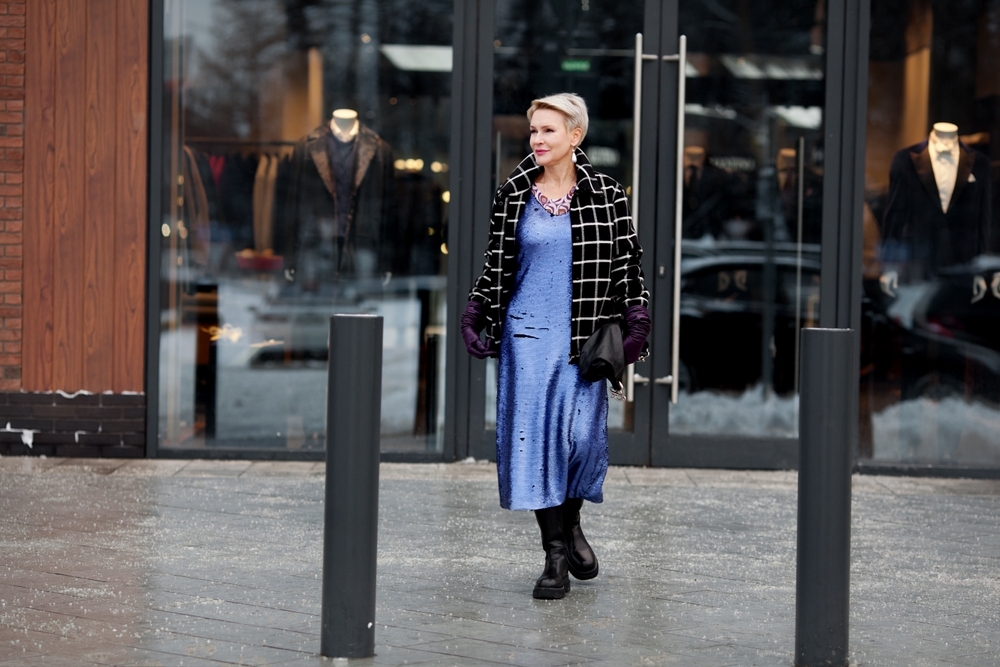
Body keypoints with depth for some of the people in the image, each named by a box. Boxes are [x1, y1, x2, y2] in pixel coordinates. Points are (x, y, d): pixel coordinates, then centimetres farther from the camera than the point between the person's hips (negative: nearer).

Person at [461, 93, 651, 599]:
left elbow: (628, 260, 5)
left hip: (583, 334, -1)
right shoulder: (515, 195, 6)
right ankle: (555, 556, 1)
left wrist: (636, 320, -3)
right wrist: (475, 316, 6)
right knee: (534, 432, -5)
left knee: (582, 432, -6)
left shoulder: (606, 194, 2)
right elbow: (496, 263, 13)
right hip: (528, 331, 1)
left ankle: (570, 523, 23)